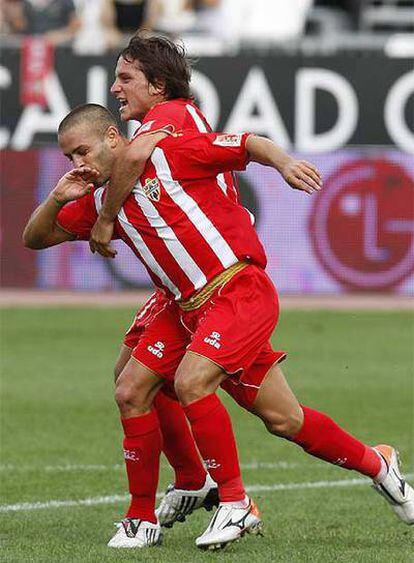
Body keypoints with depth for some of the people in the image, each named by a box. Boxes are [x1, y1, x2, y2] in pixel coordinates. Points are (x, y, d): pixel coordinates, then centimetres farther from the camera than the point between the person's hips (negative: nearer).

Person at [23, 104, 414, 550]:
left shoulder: (171, 154, -7)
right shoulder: (101, 202, 13)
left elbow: (249, 145, -5)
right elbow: (35, 238, 17)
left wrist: (285, 163, -24)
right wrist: (57, 199, -2)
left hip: (240, 291, -8)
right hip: (189, 309, 8)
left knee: (190, 382, -25)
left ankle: (235, 504, -10)